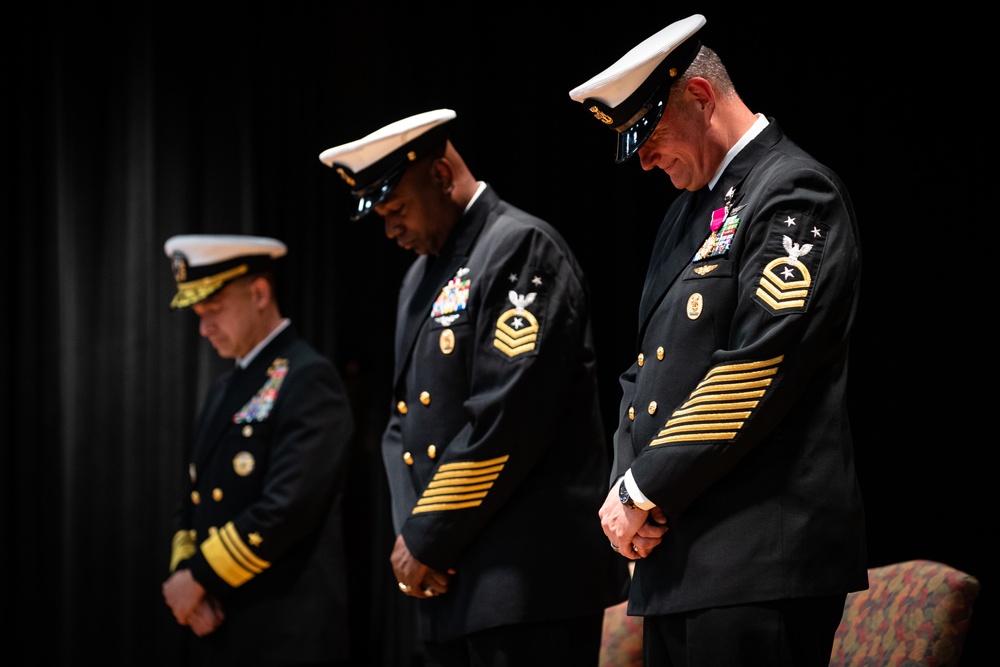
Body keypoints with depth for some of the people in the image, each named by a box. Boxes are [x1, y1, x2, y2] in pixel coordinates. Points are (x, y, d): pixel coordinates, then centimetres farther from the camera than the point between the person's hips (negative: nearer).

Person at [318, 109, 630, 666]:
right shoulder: (424, 275, 20)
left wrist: (428, 540, -11)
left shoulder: (523, 249, -9)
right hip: (450, 583, 9)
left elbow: (507, 421, -17)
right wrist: (411, 533, 2)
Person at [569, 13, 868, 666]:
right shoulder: (690, 207, 22)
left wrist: (645, 491, -13)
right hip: (675, 551, 9)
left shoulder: (795, 192, -8)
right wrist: (625, 486, 3)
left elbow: (758, 367, -17)